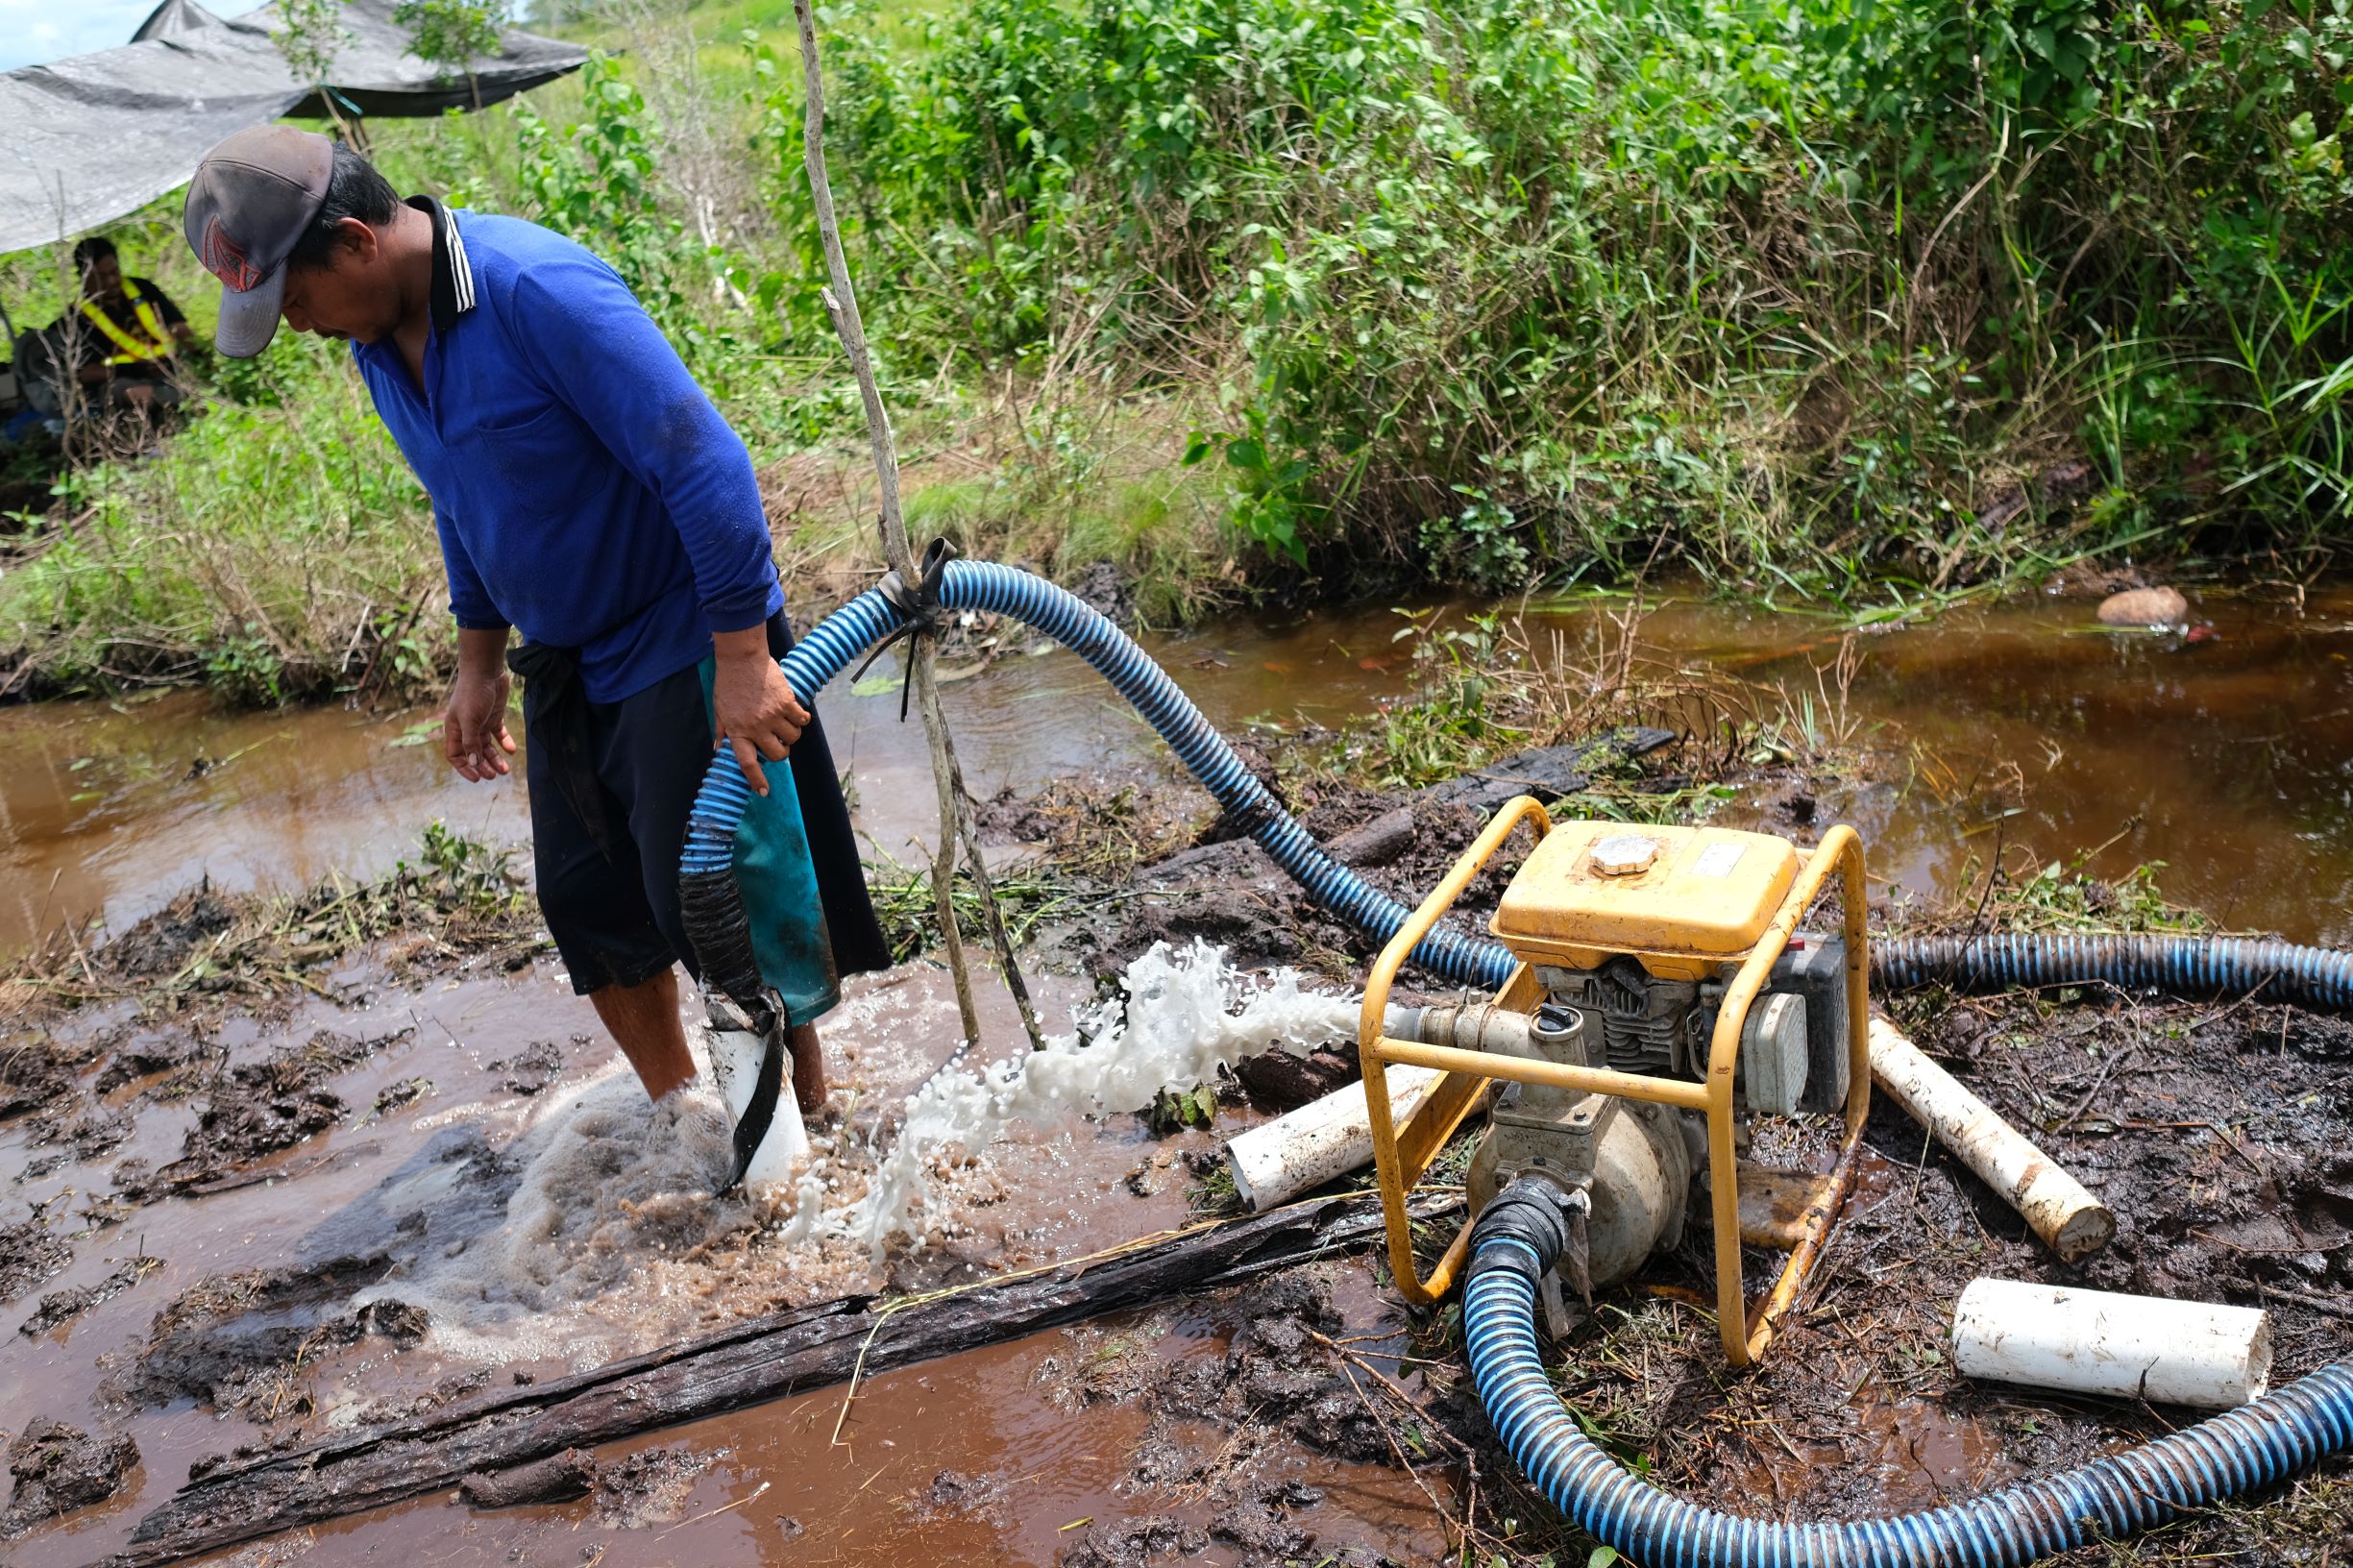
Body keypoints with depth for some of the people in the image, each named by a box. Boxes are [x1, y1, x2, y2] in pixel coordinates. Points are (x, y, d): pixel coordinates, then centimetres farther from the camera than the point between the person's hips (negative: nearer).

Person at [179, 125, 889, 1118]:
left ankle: (809, 1111, 19)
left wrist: (741, 658, -28)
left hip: (683, 650, -8)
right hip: (567, 663, 9)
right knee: (587, 904, 13)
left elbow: (703, 462, -28)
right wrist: (478, 663, 16)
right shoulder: (377, 337, 2)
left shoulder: (537, 290, -26)